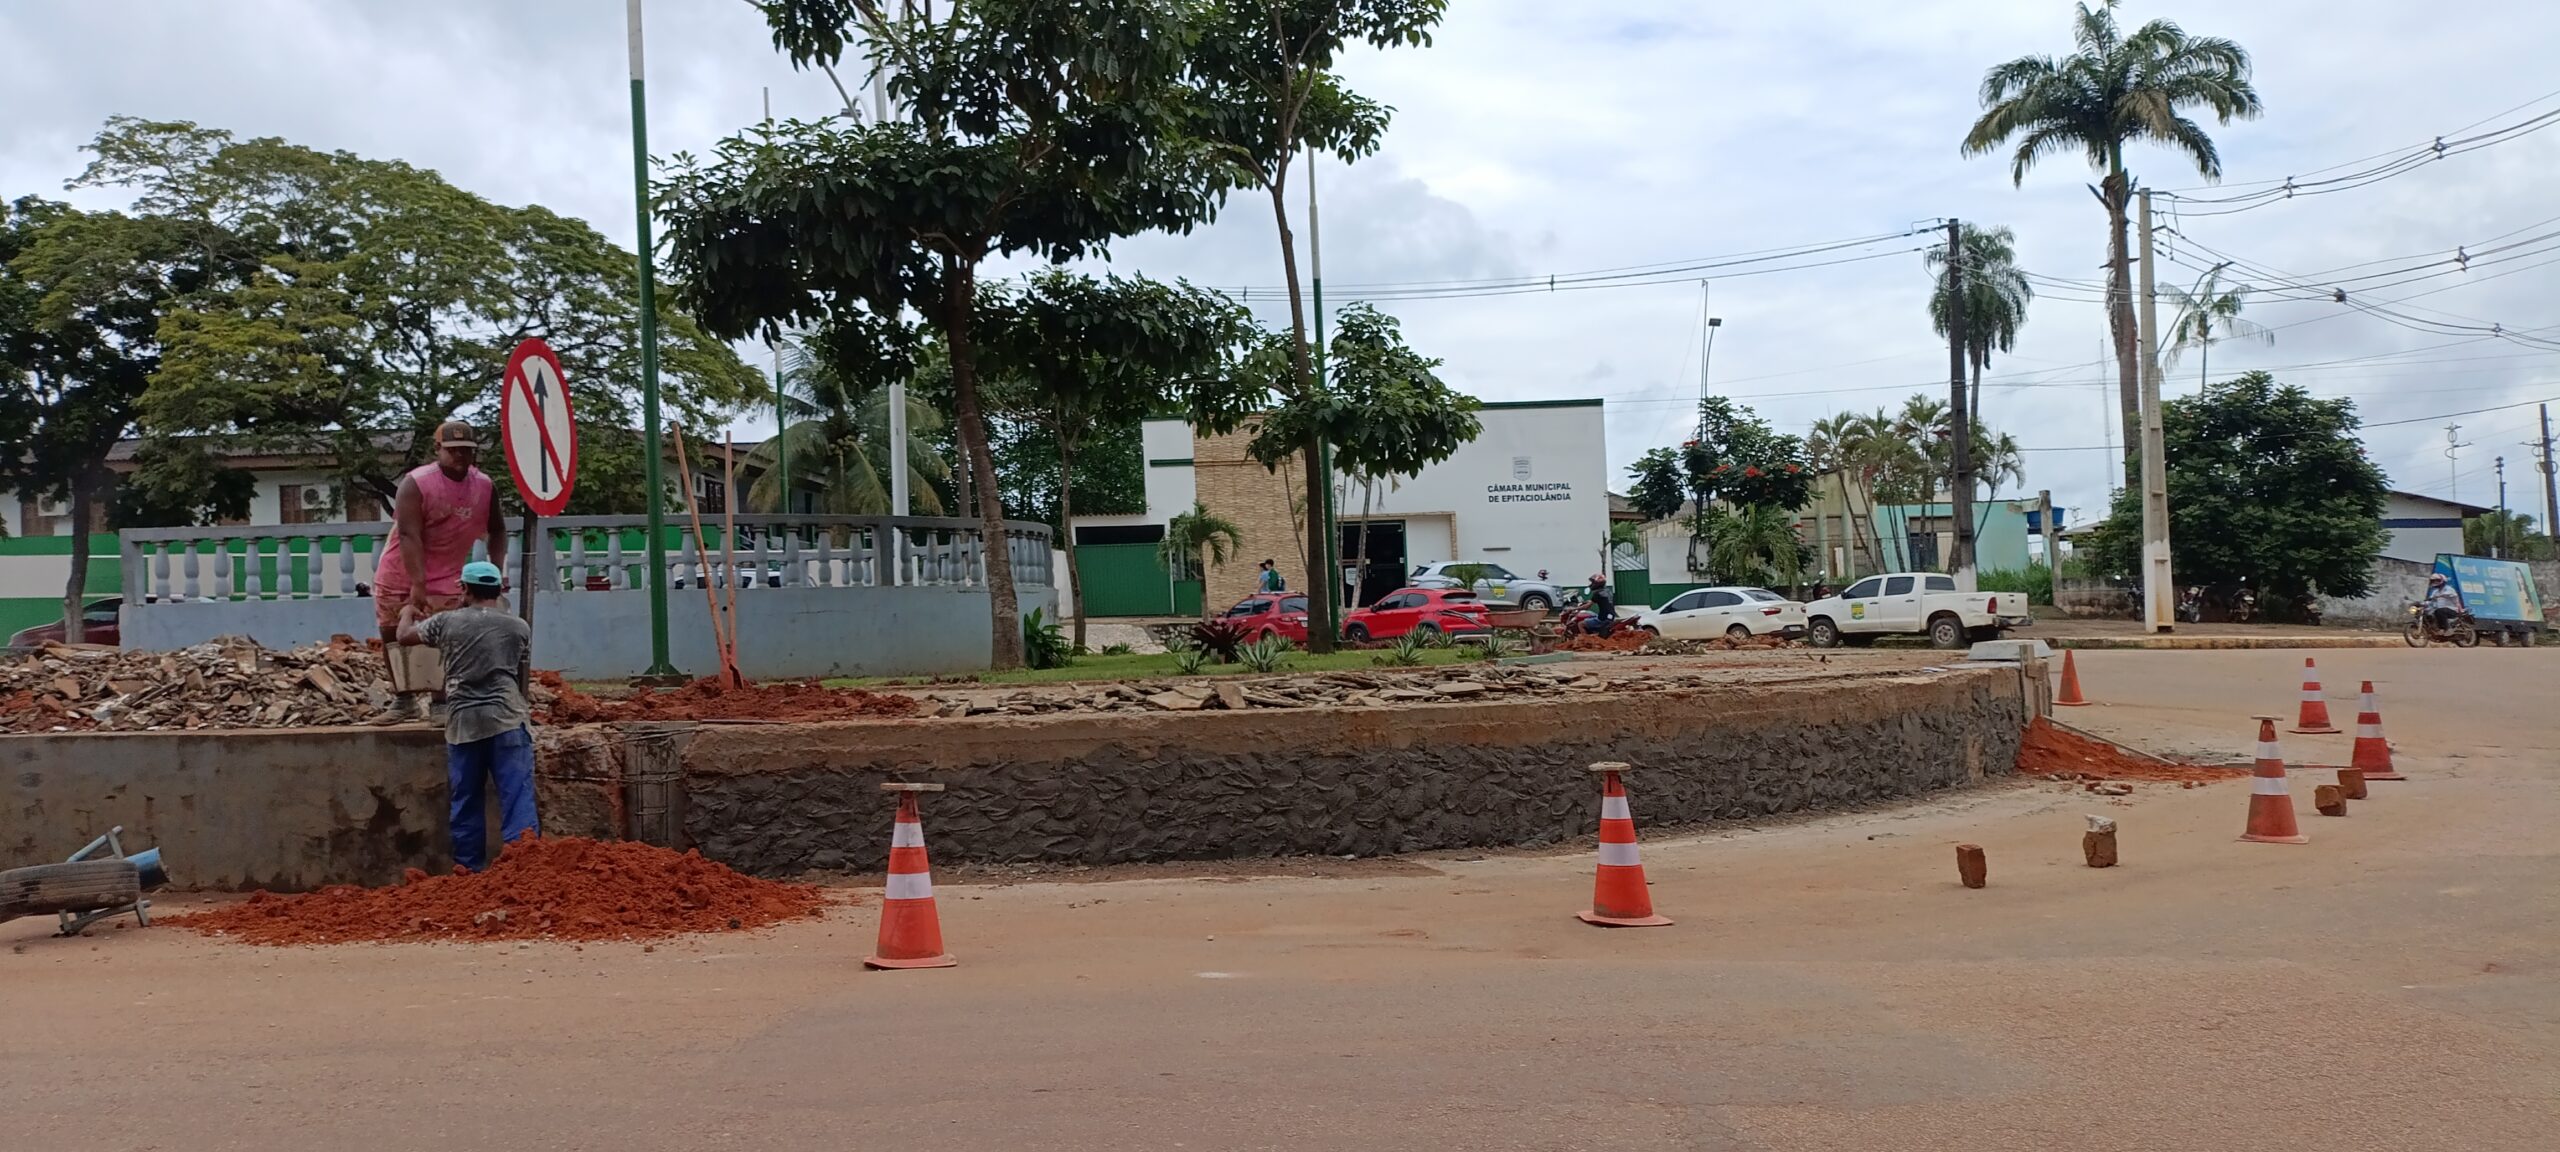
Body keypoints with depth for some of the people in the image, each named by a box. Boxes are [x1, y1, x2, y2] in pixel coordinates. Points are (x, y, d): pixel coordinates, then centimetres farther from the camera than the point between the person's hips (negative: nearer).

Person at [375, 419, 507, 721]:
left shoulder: (485, 486, -6)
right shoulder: (416, 483, -20)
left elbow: (497, 530, 9)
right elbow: (409, 535, -27)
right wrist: (417, 585, -33)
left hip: (444, 578, 1)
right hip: (398, 574, -1)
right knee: (393, 639, 10)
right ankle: (404, 699, 26)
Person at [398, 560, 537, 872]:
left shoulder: (447, 622, 4)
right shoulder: (519, 626, 3)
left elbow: (405, 636, 20)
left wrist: (407, 612, 43)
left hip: (463, 722, 2)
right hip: (507, 720, -1)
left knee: (466, 801, 11)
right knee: (516, 794, -4)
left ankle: (470, 869, 17)